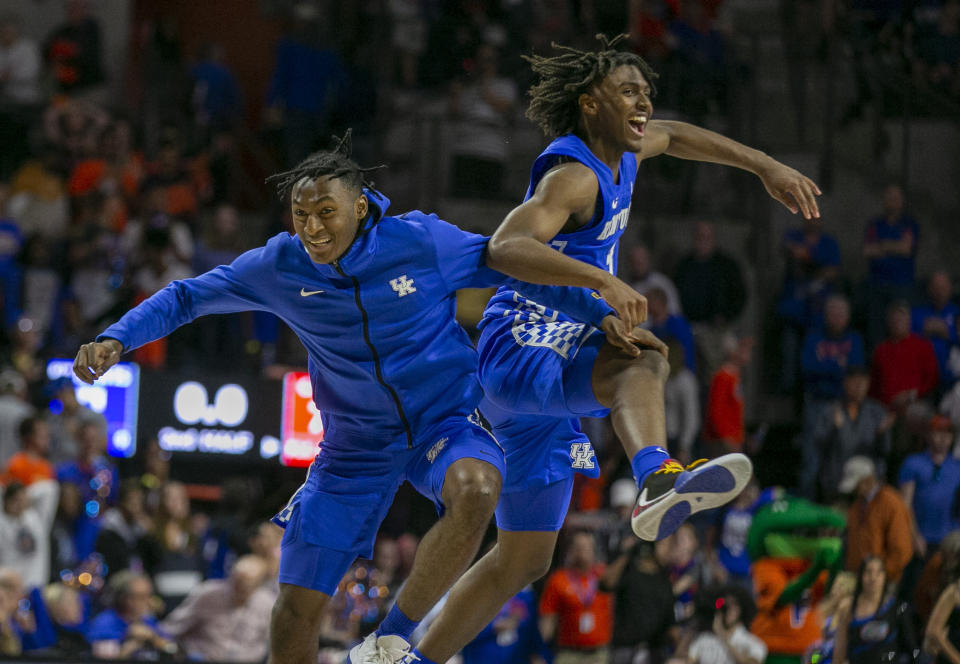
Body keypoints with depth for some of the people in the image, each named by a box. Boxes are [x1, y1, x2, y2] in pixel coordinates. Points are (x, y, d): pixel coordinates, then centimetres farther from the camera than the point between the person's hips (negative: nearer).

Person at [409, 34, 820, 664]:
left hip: (551, 377, 10)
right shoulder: (575, 176, -16)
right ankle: (659, 482, -66)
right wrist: (600, 279, -44)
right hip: (521, 356, -10)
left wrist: (768, 167, 31)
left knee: (524, 559, 13)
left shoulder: (620, 151, 12)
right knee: (642, 359, -38)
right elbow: (506, 247, -33)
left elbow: (675, 136, 36)